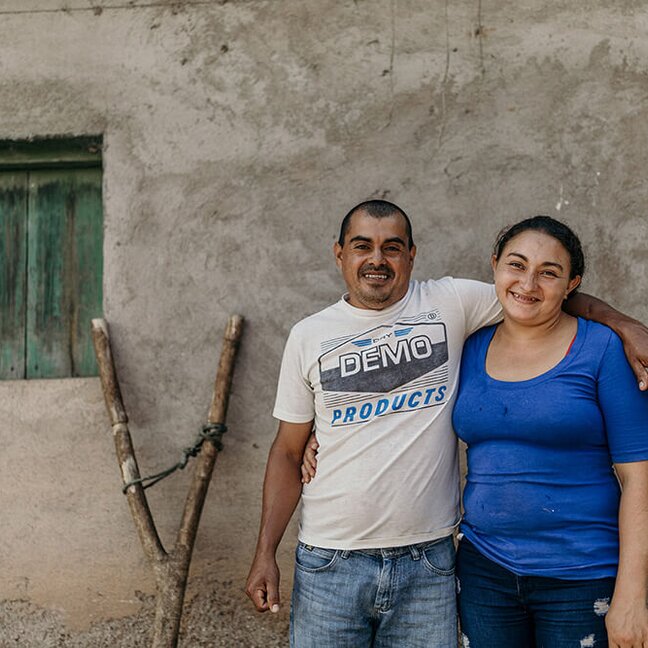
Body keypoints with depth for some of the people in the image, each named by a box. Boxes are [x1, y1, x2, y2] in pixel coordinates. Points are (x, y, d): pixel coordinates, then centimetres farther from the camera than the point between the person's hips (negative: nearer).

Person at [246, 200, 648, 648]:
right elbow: (289, 452, 6)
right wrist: (266, 553, 1)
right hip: (330, 561, 1)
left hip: (428, 562, 0)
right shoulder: (309, 337, 4)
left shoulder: (450, 304, 1)